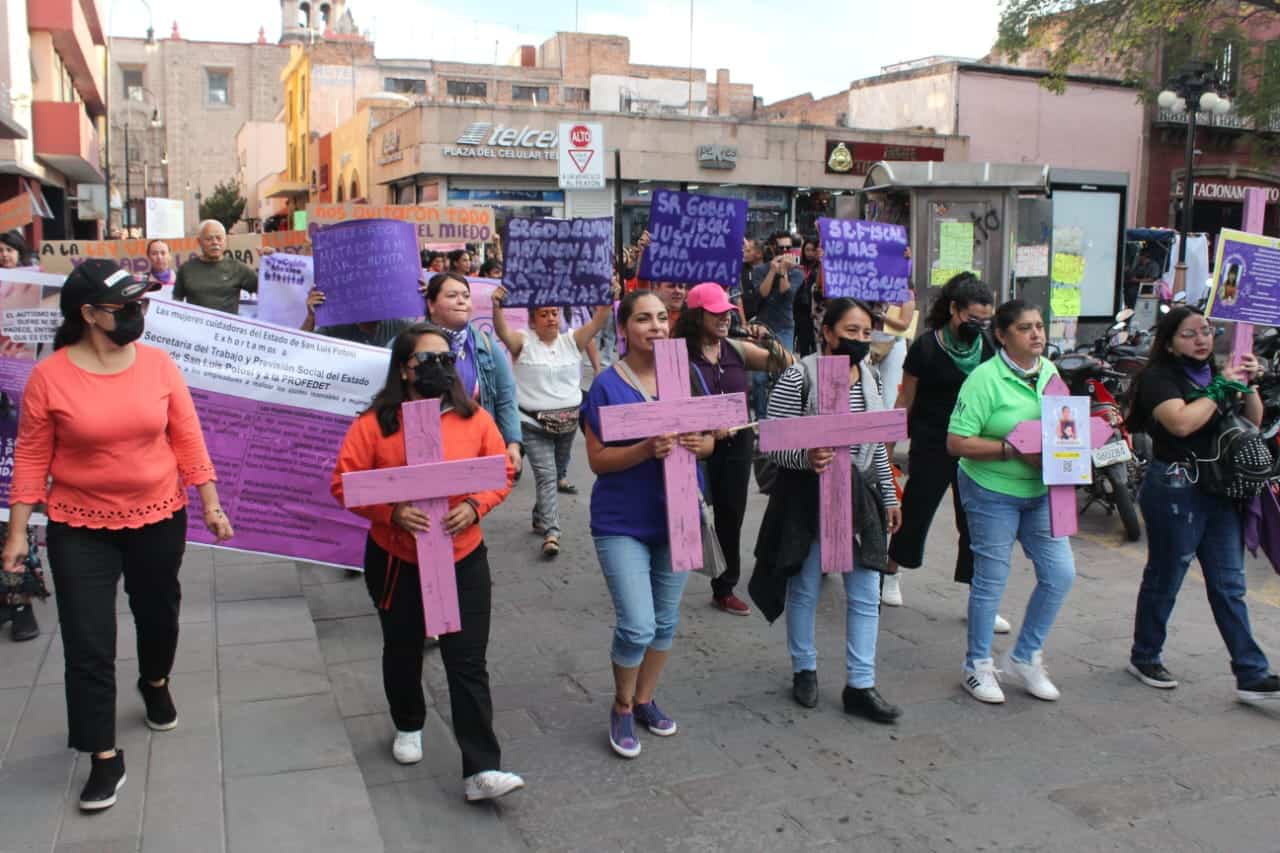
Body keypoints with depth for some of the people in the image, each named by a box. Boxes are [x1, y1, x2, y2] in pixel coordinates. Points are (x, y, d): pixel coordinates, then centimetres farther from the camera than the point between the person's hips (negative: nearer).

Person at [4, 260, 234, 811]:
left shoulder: (158, 363, -7)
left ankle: (155, 683, 52)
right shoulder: (49, 376, -12)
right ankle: (105, 758, 13)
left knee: (158, 612, 21)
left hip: (158, 518, 2)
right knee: (87, 643, 0)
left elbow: (188, 440, -2)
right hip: (80, 528, -2)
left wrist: (211, 504, -3)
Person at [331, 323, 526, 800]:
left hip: (463, 559, 0)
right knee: (402, 650, 20)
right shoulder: (374, 423, -10)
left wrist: (475, 506, -17)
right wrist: (391, 513, -23)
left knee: (468, 662, -3)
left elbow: (502, 473, 1)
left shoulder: (474, 419, -5)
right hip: (395, 559, 0)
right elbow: (344, 483, -9)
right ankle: (408, 726, 48)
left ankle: (481, 770, 0)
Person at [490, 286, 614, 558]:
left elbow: (598, 322, -9)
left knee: (557, 473, 18)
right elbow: (502, 331, -25)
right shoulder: (523, 342, -5)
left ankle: (540, 518, 37)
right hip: (534, 423, -4)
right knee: (546, 475, -12)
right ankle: (551, 532, -14)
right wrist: (497, 306, -44)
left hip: (567, 421, 4)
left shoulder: (571, 340, 3)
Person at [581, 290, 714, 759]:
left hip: (677, 516, 5)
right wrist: (646, 450, -28)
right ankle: (621, 707, 18)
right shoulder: (607, 385, -10)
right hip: (623, 522, -4)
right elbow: (597, 459, -12)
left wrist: (698, 443, -16)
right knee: (637, 627, -10)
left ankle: (644, 700, 36)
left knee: (665, 621, 14)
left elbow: (709, 441, 7)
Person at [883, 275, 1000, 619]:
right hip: (932, 446, -3)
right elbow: (905, 402, -3)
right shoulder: (927, 348, -9)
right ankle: (891, 573, 33)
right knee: (916, 511, 9)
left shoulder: (987, 347, 2)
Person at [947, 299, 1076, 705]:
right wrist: (1013, 450, -24)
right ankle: (978, 665, 23)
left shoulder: (1049, 371, 5)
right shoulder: (985, 378, -16)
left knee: (1060, 573, 6)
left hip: (1041, 491, 7)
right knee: (991, 579, 4)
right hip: (992, 492, -6)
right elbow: (956, 442, -20)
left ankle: (1025, 658, 25)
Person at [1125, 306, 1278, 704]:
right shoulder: (1158, 378, -9)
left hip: (1221, 491, 7)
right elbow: (1182, 422, -27)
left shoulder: (1214, 372, 12)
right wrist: (1221, 387, -17)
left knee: (1229, 585, 7)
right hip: (1175, 489, -6)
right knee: (1164, 579, 7)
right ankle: (1144, 657, 24)